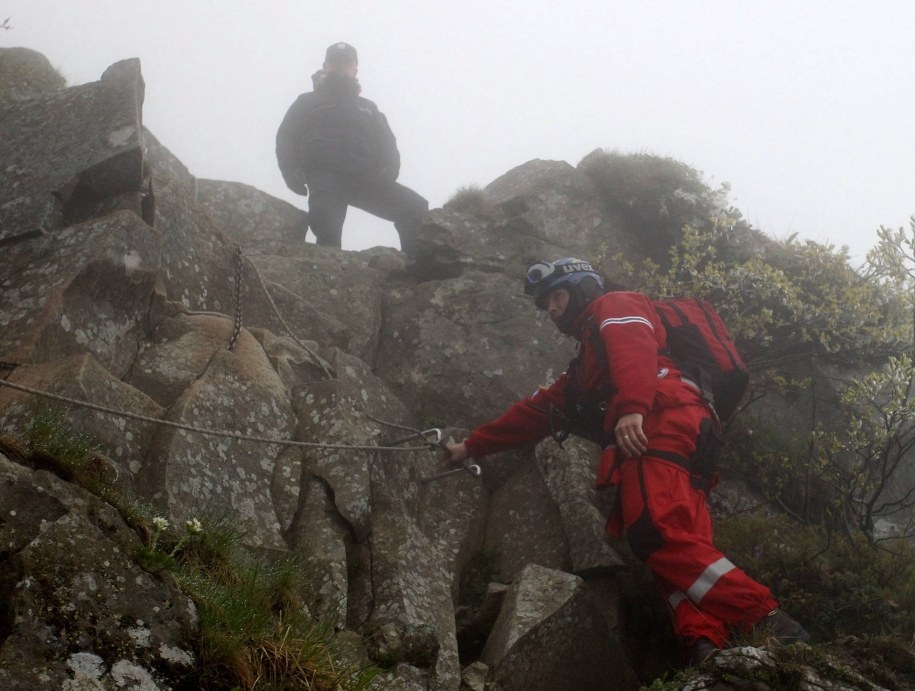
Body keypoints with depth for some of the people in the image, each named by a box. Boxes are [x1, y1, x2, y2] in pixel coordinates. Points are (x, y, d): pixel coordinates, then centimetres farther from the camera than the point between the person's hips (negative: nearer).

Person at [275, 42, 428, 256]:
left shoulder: (368, 108, 32)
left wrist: (389, 168, -5)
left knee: (417, 210, -18)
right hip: (325, 179, -2)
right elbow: (285, 139, 15)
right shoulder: (307, 103, 25)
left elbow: (387, 142, 19)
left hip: (365, 177, 2)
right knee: (327, 231, -30)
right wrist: (291, 172, -7)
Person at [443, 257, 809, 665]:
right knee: (674, 551, -13)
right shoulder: (584, 369, 44)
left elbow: (635, 349, -7)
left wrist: (632, 409, -26)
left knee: (656, 533, -28)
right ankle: (706, 645, -33)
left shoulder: (614, 307, 17)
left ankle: (766, 621, -37)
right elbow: (536, 412, 44)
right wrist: (472, 447, 42)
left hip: (663, 426, -9)